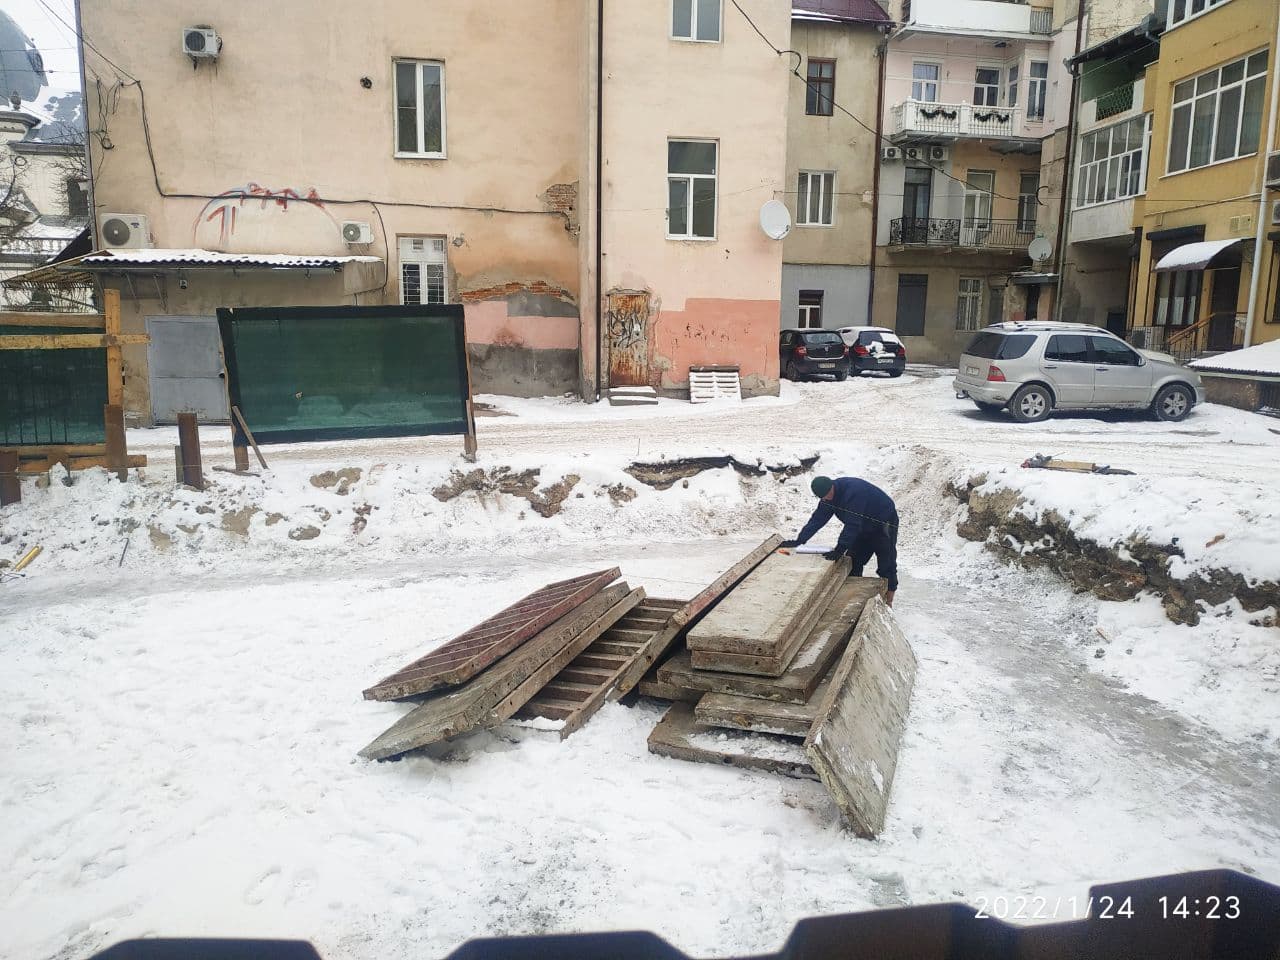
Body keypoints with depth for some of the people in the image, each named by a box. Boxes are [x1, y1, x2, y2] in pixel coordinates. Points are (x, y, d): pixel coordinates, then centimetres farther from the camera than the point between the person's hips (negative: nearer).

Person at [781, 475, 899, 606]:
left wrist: (840, 550, -42)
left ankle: (887, 602, 3)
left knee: (886, 566, -6)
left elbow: (851, 525, -40)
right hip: (865, 527, 8)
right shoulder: (828, 496, -10)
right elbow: (818, 519, -10)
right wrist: (799, 541, -17)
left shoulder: (853, 491, -37)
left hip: (884, 526, -8)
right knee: (852, 561, 4)